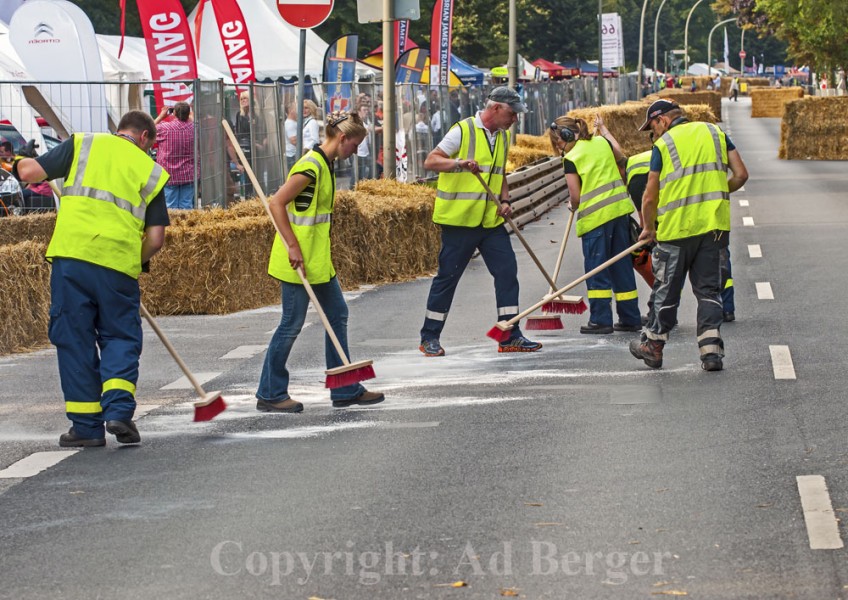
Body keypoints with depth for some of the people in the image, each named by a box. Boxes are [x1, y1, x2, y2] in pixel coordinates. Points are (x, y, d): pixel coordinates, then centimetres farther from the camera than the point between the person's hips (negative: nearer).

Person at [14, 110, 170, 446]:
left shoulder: (83, 145, 12)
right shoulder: (151, 172, 14)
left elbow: (30, 173, 5)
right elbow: (156, 238, 8)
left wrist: (19, 163, 28)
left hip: (72, 254, 0)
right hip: (119, 263, 0)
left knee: (74, 339, 7)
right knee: (120, 337, 13)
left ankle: (86, 425, 8)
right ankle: (119, 410, -6)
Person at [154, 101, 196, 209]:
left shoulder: (164, 128, -15)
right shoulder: (193, 128, -5)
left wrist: (161, 115, 10)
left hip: (170, 176, -3)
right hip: (189, 175, 3)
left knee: (170, 208, 2)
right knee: (186, 206, 7)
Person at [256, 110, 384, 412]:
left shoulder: (324, 164, 11)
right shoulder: (311, 166, -19)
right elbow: (276, 203, -23)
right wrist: (293, 247, -24)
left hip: (318, 260, 10)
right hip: (299, 259, -10)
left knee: (337, 316, 13)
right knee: (292, 324, -2)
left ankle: (345, 390, 19)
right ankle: (270, 394, 8)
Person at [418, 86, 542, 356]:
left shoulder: (503, 136, 12)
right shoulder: (463, 131, -9)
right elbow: (430, 162, -11)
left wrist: (504, 201, 5)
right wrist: (459, 163, -29)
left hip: (491, 221, 7)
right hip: (459, 220, -6)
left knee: (507, 272, 0)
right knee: (448, 276, -1)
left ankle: (510, 336, 5)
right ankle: (430, 338, 9)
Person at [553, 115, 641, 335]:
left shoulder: (571, 158, -9)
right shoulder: (602, 142, 8)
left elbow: (576, 197, -10)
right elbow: (620, 158, 28)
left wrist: (572, 205, 14)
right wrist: (603, 129, 36)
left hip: (595, 216, -6)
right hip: (620, 208, 6)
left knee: (596, 268, 2)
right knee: (621, 265, 12)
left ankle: (600, 319, -1)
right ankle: (630, 318, 15)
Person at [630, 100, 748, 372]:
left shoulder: (663, 144, -2)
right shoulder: (716, 133, 9)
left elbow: (650, 197, 0)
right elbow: (741, 175, 5)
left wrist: (648, 228, 16)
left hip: (677, 228, -3)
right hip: (715, 226, 3)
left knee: (666, 290, 10)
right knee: (708, 289, 9)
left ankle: (653, 345, 24)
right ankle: (711, 350, -1)